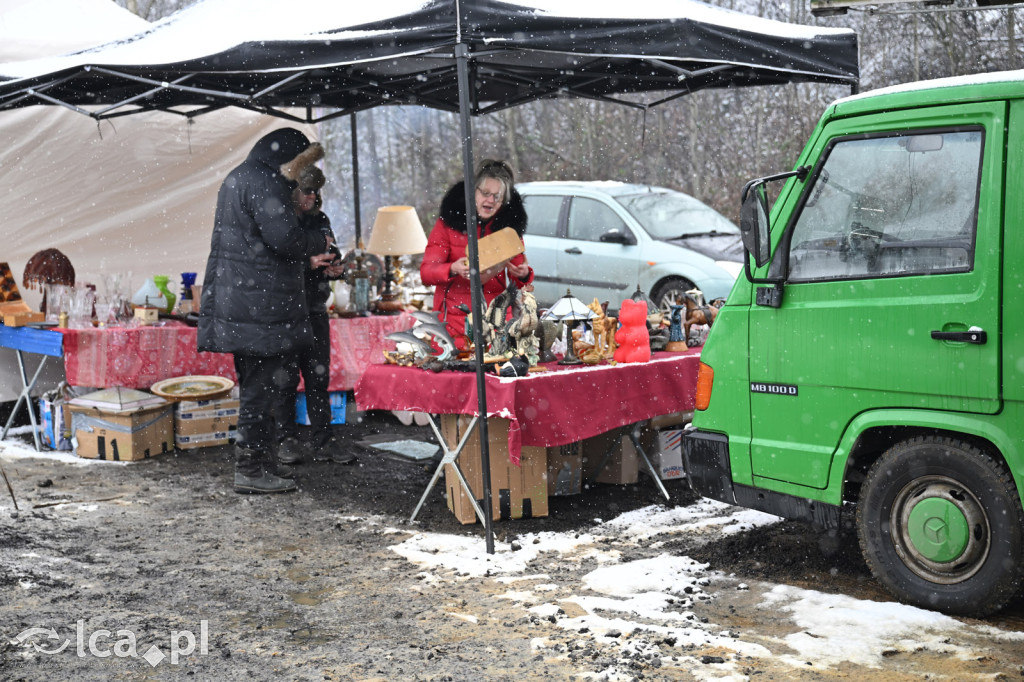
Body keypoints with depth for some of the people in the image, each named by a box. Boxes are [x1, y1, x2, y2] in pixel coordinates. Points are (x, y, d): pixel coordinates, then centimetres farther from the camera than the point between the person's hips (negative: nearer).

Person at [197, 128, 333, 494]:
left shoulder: (237, 178, 22)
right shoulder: (263, 182, -12)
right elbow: (284, 236, -22)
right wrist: (320, 242, -3)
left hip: (238, 298, 11)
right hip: (260, 303, -11)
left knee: (256, 385, 15)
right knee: (262, 385, -5)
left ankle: (255, 464, 21)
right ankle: (252, 469, 0)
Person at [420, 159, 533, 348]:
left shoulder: (509, 225, 8)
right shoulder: (449, 221, 0)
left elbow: (518, 277, 9)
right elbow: (426, 272, -6)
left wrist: (524, 274, -14)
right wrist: (453, 270, -26)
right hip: (454, 316, -2)